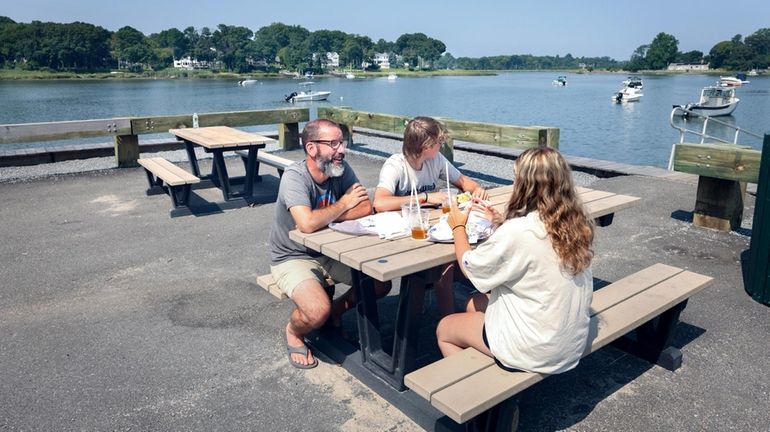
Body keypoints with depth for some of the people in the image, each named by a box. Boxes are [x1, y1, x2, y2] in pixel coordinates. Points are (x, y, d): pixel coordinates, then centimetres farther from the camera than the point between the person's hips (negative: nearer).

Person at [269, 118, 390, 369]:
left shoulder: (342, 169, -7)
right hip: (292, 258, -6)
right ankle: (293, 332, 9)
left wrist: (322, 217, -25)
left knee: (382, 282, -2)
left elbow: (366, 209, -15)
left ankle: (336, 312, 23)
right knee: (318, 312, -28)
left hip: (330, 252, 6)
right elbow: (307, 224, -40)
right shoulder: (295, 176, -25)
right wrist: (344, 203, -23)